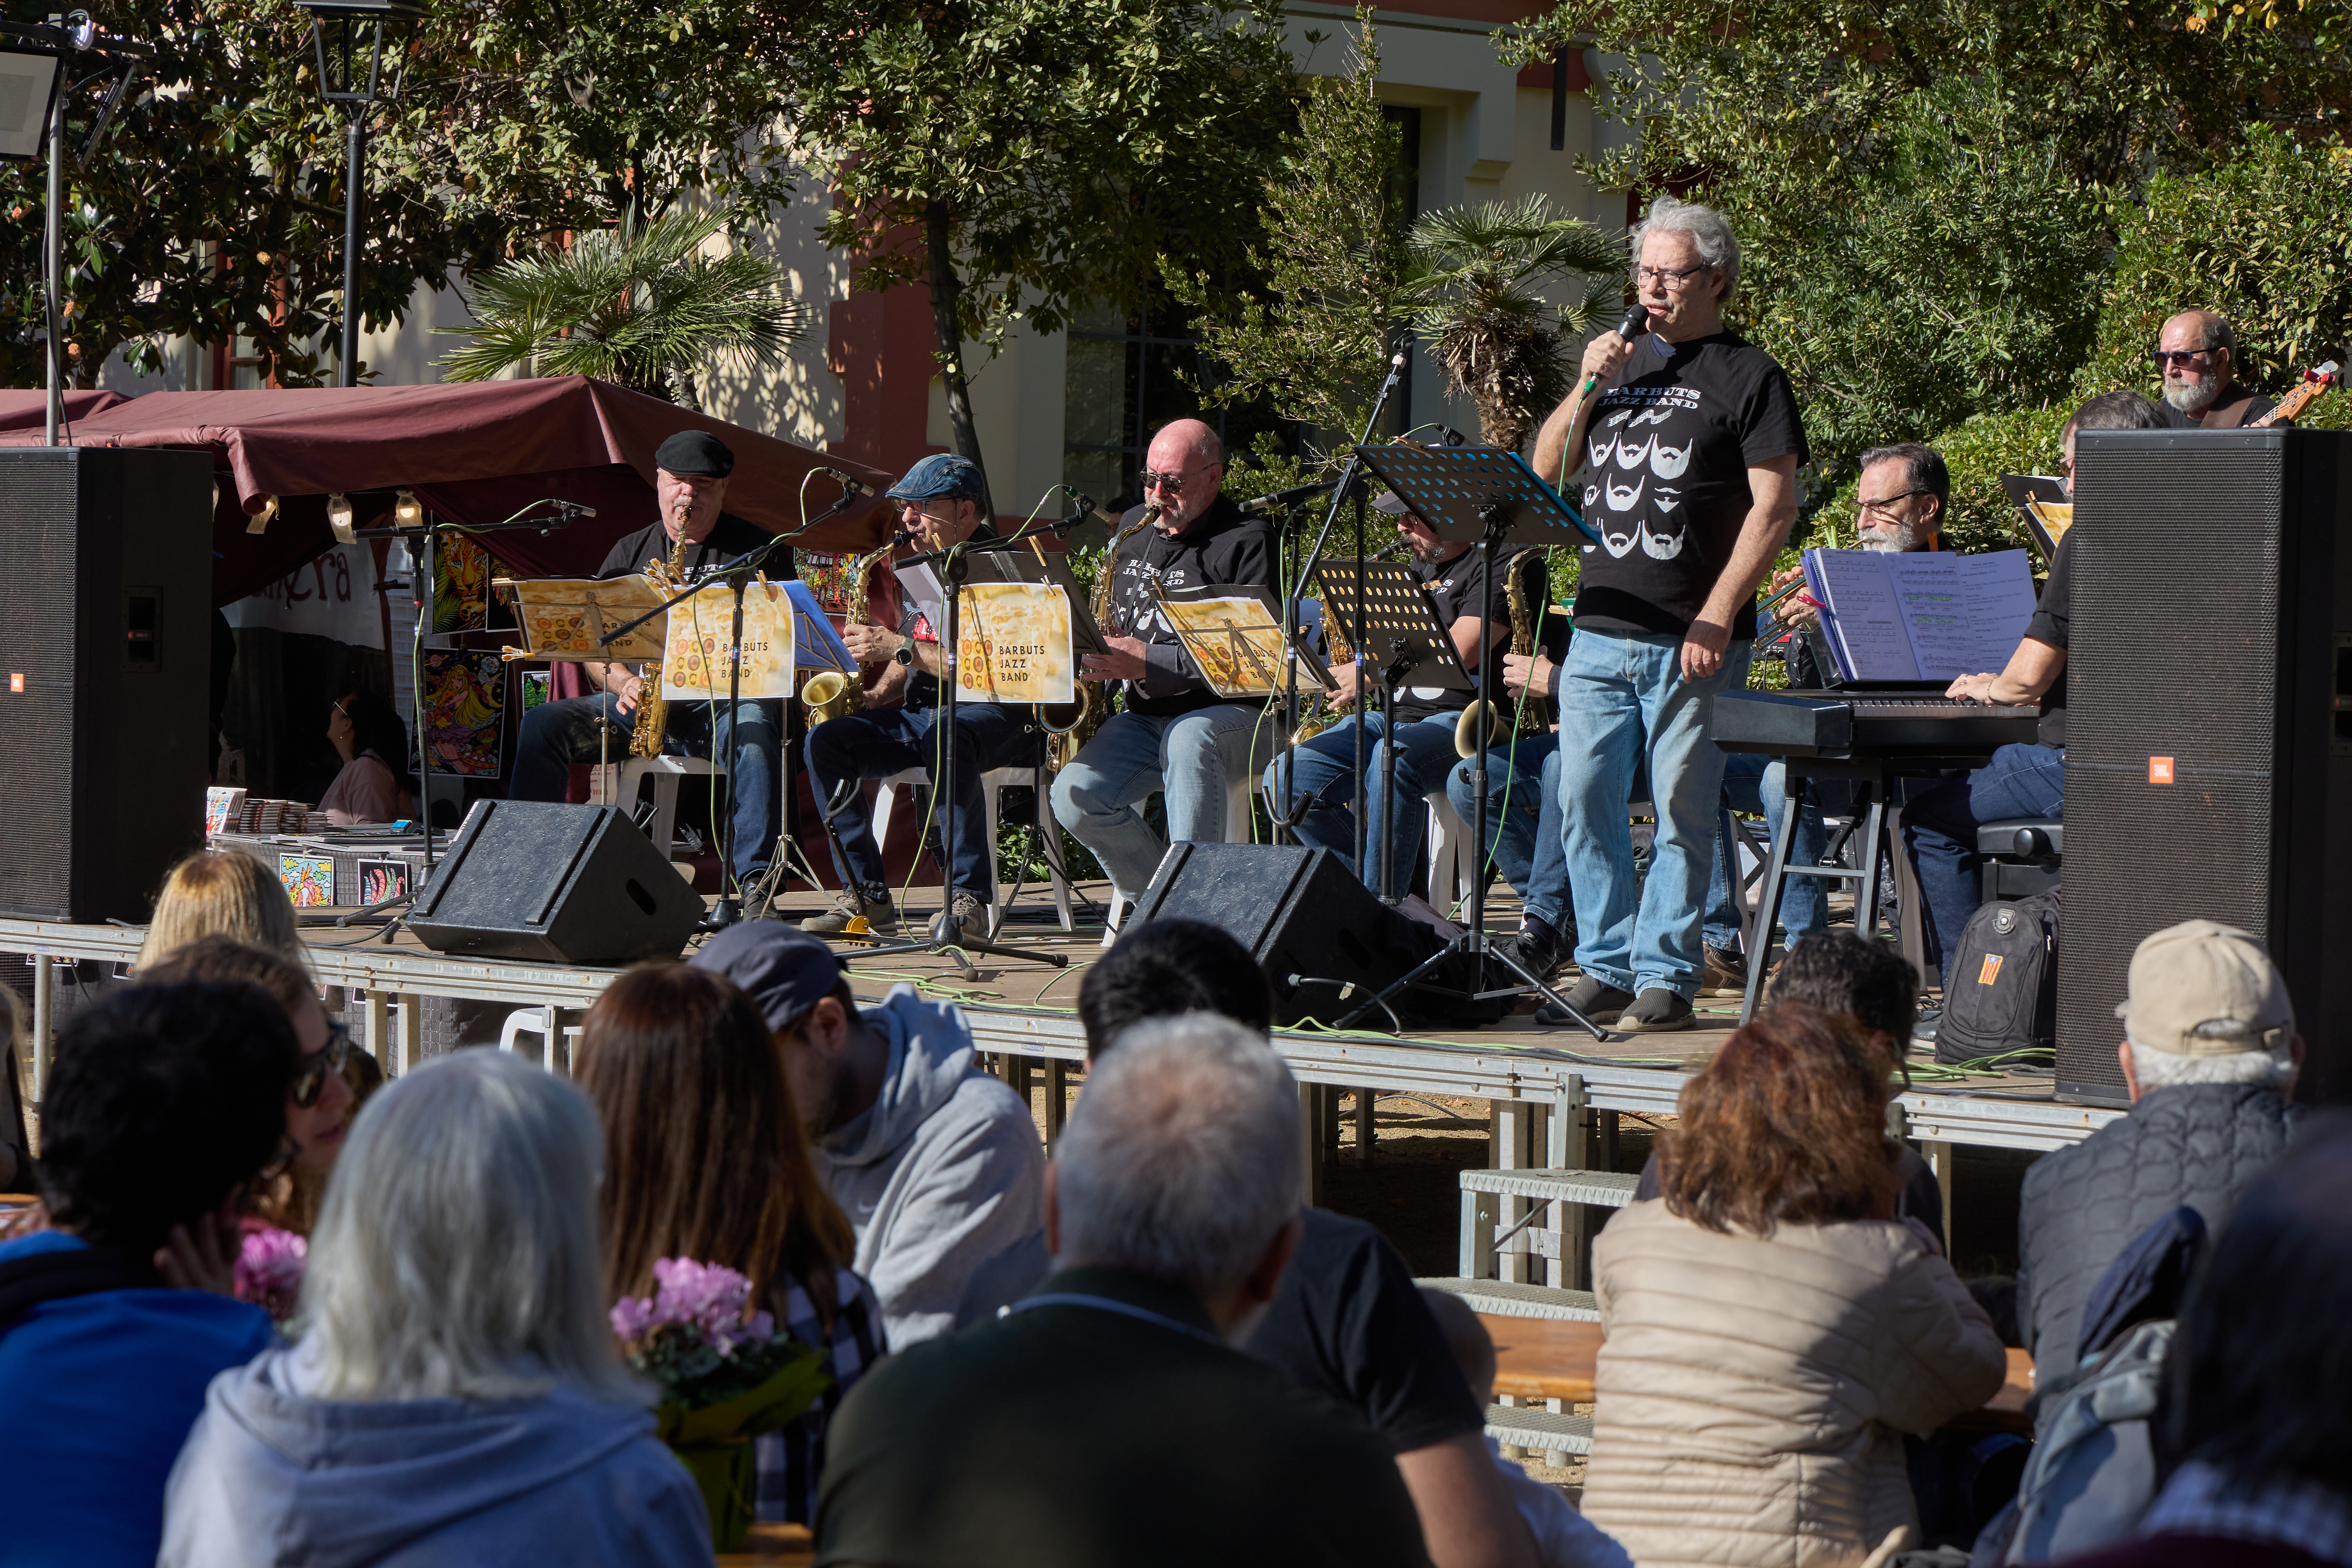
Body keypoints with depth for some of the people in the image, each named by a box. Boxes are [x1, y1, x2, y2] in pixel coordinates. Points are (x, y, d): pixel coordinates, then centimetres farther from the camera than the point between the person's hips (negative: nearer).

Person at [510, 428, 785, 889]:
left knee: (753, 728, -39)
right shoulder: (631, 552, 17)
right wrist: (623, 683, -10)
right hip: (639, 706, 4)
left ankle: (755, 881, -44)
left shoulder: (757, 549, 7)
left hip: (725, 700, -4)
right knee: (543, 724, -18)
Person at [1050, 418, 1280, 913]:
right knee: (1074, 795, -21)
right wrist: (1096, 651, 4)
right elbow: (1108, 625, 29)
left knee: (1188, 737, -41)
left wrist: (1145, 660, -20)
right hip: (1141, 718, 6)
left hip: (1230, 712, -6)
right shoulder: (1133, 529, 16)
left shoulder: (1247, 542, -5)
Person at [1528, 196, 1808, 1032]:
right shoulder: (1621, 362, 18)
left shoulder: (1748, 376, 0)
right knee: (1586, 801, 3)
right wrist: (1587, 388, 0)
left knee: (1683, 810, -3)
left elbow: (1773, 508, -7)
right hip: (1600, 632, 5)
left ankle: (1665, 975, 2)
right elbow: (1545, 469, 17)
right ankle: (1605, 967, 11)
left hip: (1694, 644, -5)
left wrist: (1716, 618, -14)